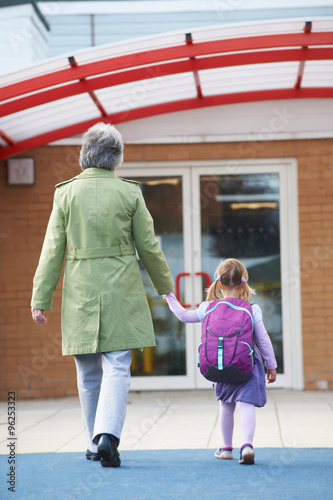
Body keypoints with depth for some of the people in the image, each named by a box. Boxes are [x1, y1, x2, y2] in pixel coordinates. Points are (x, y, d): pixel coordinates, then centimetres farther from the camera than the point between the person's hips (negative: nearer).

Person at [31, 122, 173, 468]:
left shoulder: (66, 193, -1)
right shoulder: (129, 193, -2)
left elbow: (52, 251, -2)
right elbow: (148, 247, 3)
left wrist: (40, 300, 2)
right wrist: (165, 286, 17)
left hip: (80, 294, 1)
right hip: (120, 293, -1)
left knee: (88, 374, 13)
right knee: (117, 367, -2)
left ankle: (95, 444, 21)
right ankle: (108, 435, -21)